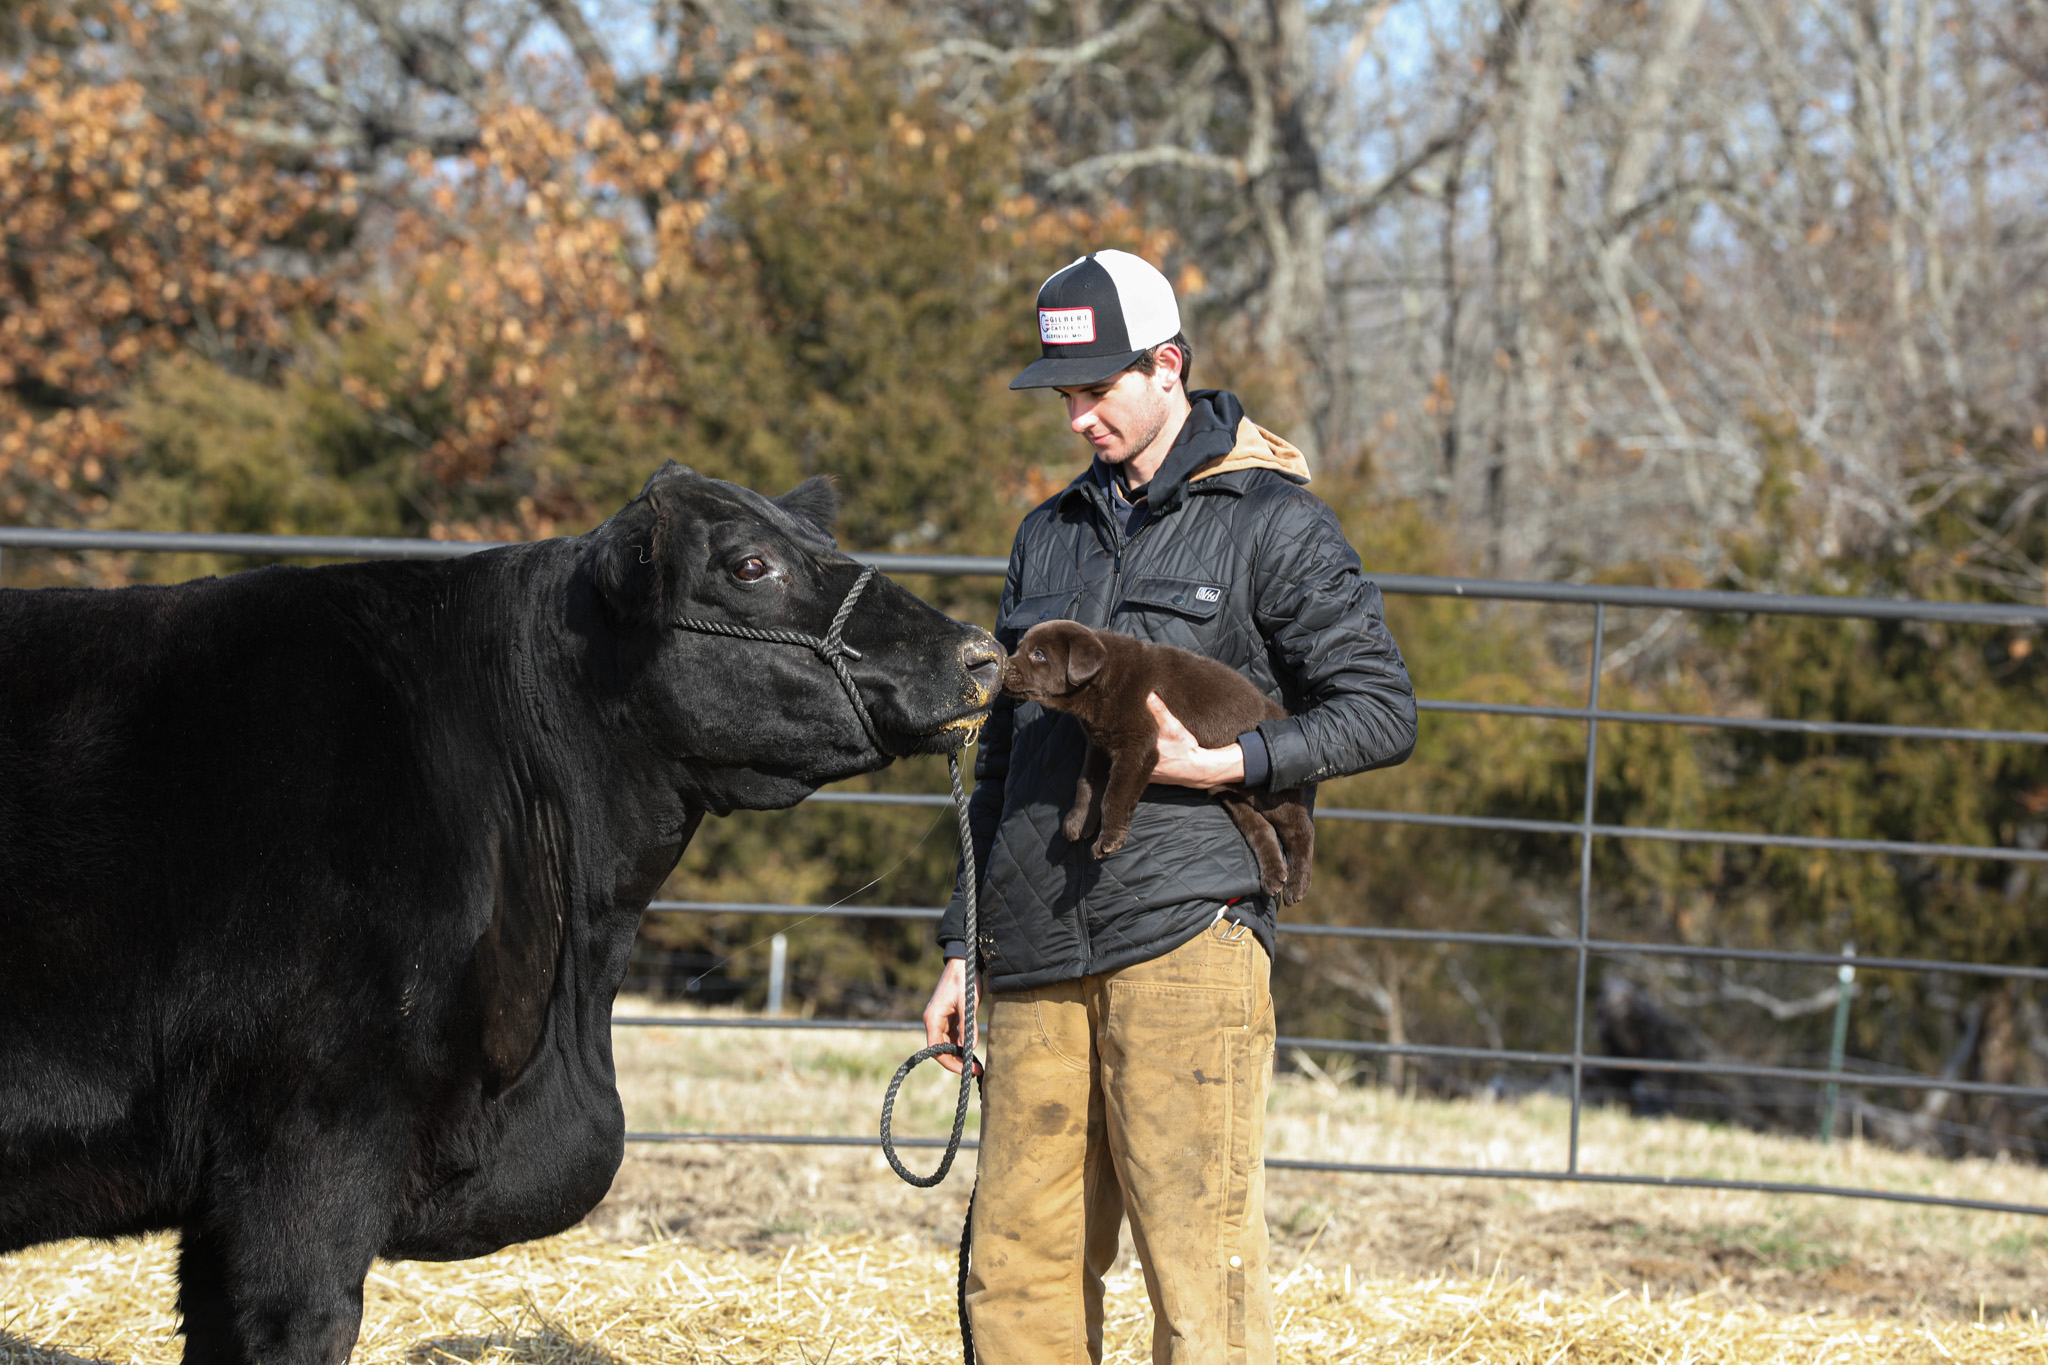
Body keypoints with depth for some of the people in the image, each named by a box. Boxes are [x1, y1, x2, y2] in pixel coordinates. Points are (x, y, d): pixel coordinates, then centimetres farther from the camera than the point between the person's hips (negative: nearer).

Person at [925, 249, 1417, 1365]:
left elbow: (1381, 710, -2)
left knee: (1198, 1258, -9)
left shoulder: (1271, 523, 2)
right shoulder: (1050, 536, 20)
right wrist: (962, 949, 20)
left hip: (1185, 935, -6)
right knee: (1016, 1266, 4)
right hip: (1038, 953, 6)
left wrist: (1227, 761, -16)